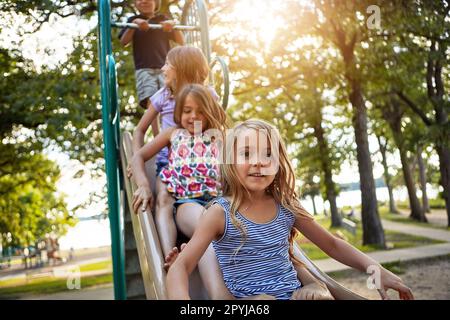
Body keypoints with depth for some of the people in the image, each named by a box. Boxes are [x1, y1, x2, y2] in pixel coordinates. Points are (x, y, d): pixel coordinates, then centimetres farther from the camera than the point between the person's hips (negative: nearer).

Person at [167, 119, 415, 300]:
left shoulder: (286, 208, 6)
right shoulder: (221, 213, -7)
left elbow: (332, 244, 16)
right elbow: (180, 268, -15)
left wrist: (377, 270, 3)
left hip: (295, 294, 6)